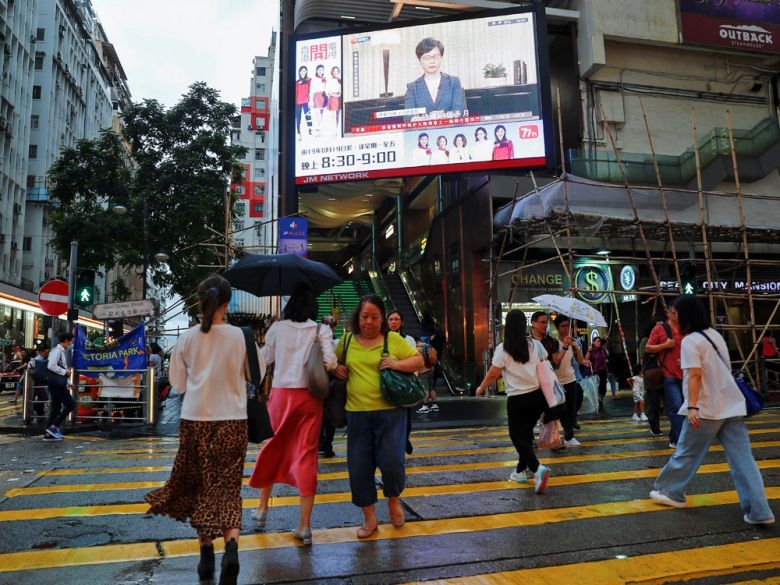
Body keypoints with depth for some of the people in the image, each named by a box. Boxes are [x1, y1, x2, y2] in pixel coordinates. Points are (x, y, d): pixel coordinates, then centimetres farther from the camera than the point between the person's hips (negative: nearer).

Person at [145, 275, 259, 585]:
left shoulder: (187, 338, -4)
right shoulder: (240, 336, -7)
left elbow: (178, 382, 3)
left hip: (196, 419, 1)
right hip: (232, 420, -1)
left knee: (201, 487, 17)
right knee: (227, 488, 6)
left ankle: (206, 553, 23)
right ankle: (231, 547, -13)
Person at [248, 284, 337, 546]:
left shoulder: (278, 328, 0)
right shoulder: (321, 330, -4)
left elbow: (264, 359, 5)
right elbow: (329, 362, -15)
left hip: (280, 394, 2)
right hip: (309, 397, -1)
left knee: (273, 449, 19)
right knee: (306, 456, 4)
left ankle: (262, 508, 34)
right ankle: (304, 525, 7)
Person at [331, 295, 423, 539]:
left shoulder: (393, 339, -1)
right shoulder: (347, 341, 7)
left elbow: (419, 360, 2)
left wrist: (398, 364, -14)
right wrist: (336, 368, 0)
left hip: (390, 411, -3)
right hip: (357, 413, 3)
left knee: (391, 461, -7)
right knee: (359, 467, 6)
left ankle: (394, 499, 28)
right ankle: (369, 518, 27)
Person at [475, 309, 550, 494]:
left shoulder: (503, 349, -11)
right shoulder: (536, 344, 1)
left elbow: (493, 374, -6)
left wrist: (481, 388, 10)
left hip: (517, 399, -5)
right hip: (537, 395, 5)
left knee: (517, 436, 4)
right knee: (526, 432, 18)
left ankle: (537, 468, -15)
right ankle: (521, 470, 25)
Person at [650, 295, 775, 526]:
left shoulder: (690, 341, -13)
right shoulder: (715, 335, 12)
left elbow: (695, 375, -23)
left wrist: (692, 407, -27)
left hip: (706, 409, -7)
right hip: (732, 406, 7)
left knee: (686, 453, 8)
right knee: (743, 459, 6)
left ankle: (670, 492, 22)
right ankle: (759, 511, 4)